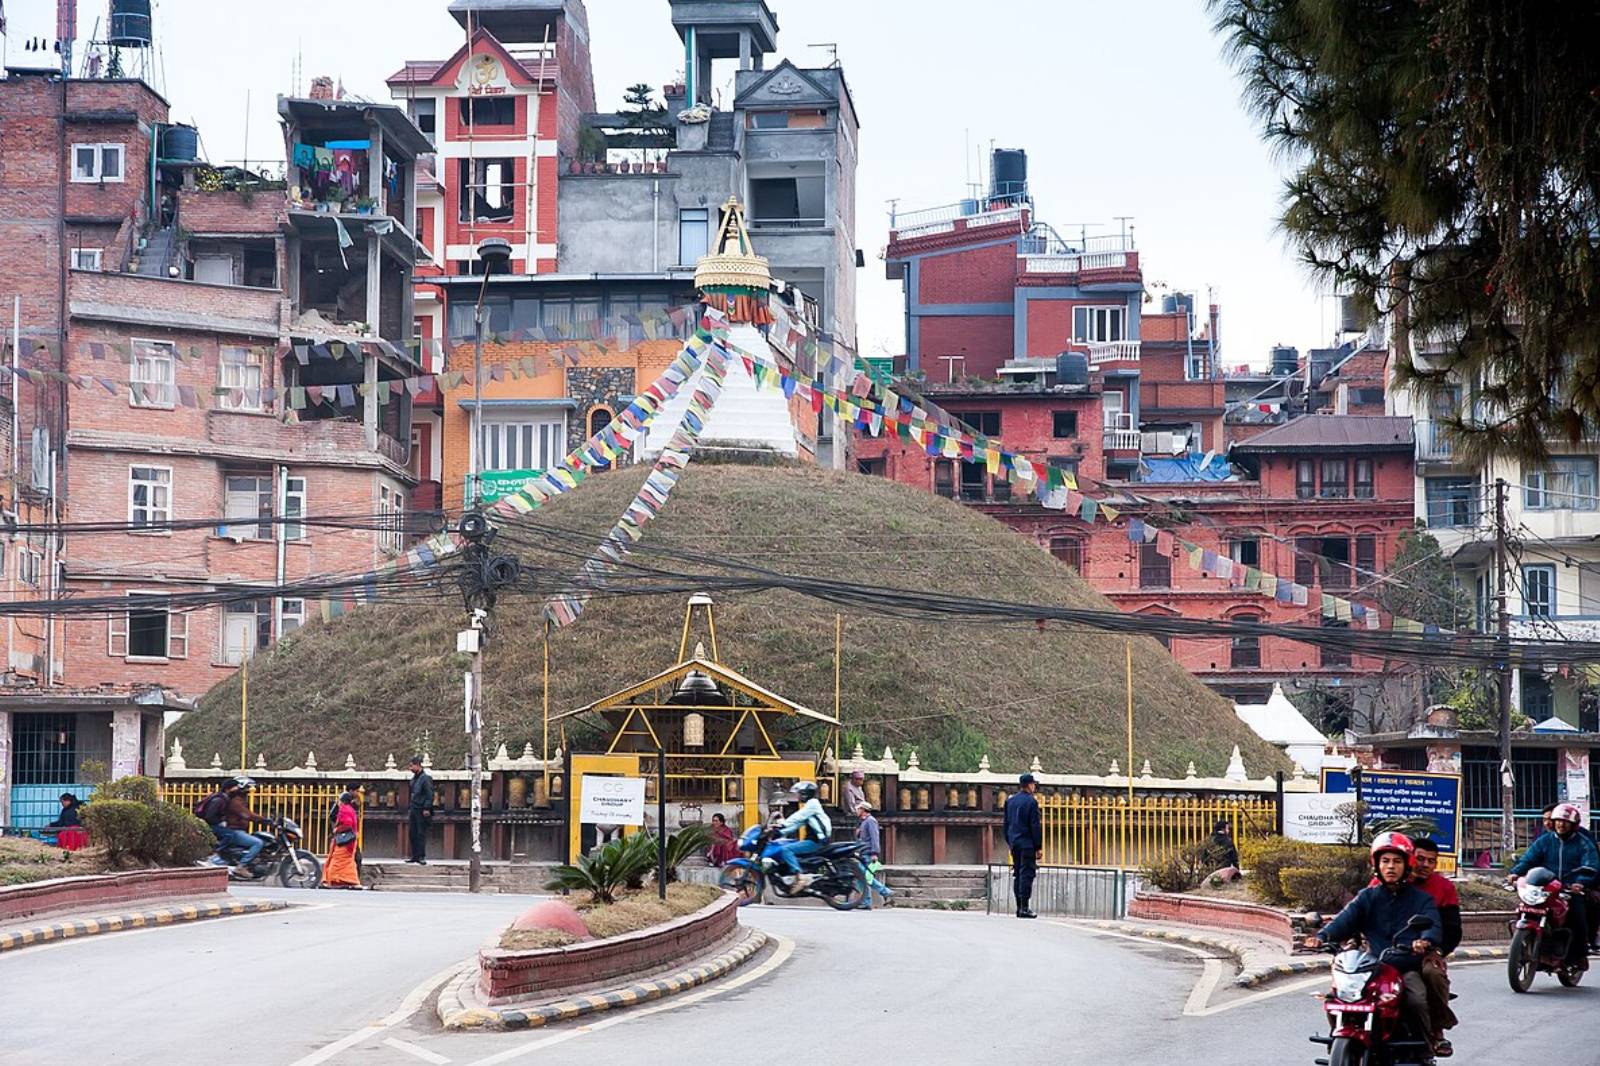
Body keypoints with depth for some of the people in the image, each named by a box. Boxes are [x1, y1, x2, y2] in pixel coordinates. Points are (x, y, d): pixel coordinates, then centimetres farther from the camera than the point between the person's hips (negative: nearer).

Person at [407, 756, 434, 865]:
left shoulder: (425, 778, -13)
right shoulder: (414, 778, 14)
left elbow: (430, 795, -15)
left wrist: (427, 809, -19)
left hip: (422, 811, -9)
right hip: (414, 810, 9)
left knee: (421, 834, -6)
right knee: (413, 834, 9)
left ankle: (421, 857, -3)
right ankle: (415, 856, 15)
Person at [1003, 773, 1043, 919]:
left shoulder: (1010, 801, 11)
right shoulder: (1031, 802, -10)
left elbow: (1006, 823, 16)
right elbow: (1035, 826, -11)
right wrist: (1039, 847, -8)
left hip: (1014, 843, 7)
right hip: (1027, 844, -7)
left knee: (1017, 875, 11)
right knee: (1026, 874, -7)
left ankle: (1019, 907, 12)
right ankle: (1024, 908, -10)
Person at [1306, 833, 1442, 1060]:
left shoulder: (1421, 899, 10)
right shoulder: (1367, 897, 15)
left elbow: (1433, 926, -8)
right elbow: (1346, 919, -2)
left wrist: (1425, 941, -34)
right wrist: (1322, 936, -24)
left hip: (1408, 967, -2)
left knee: (1416, 999, -32)